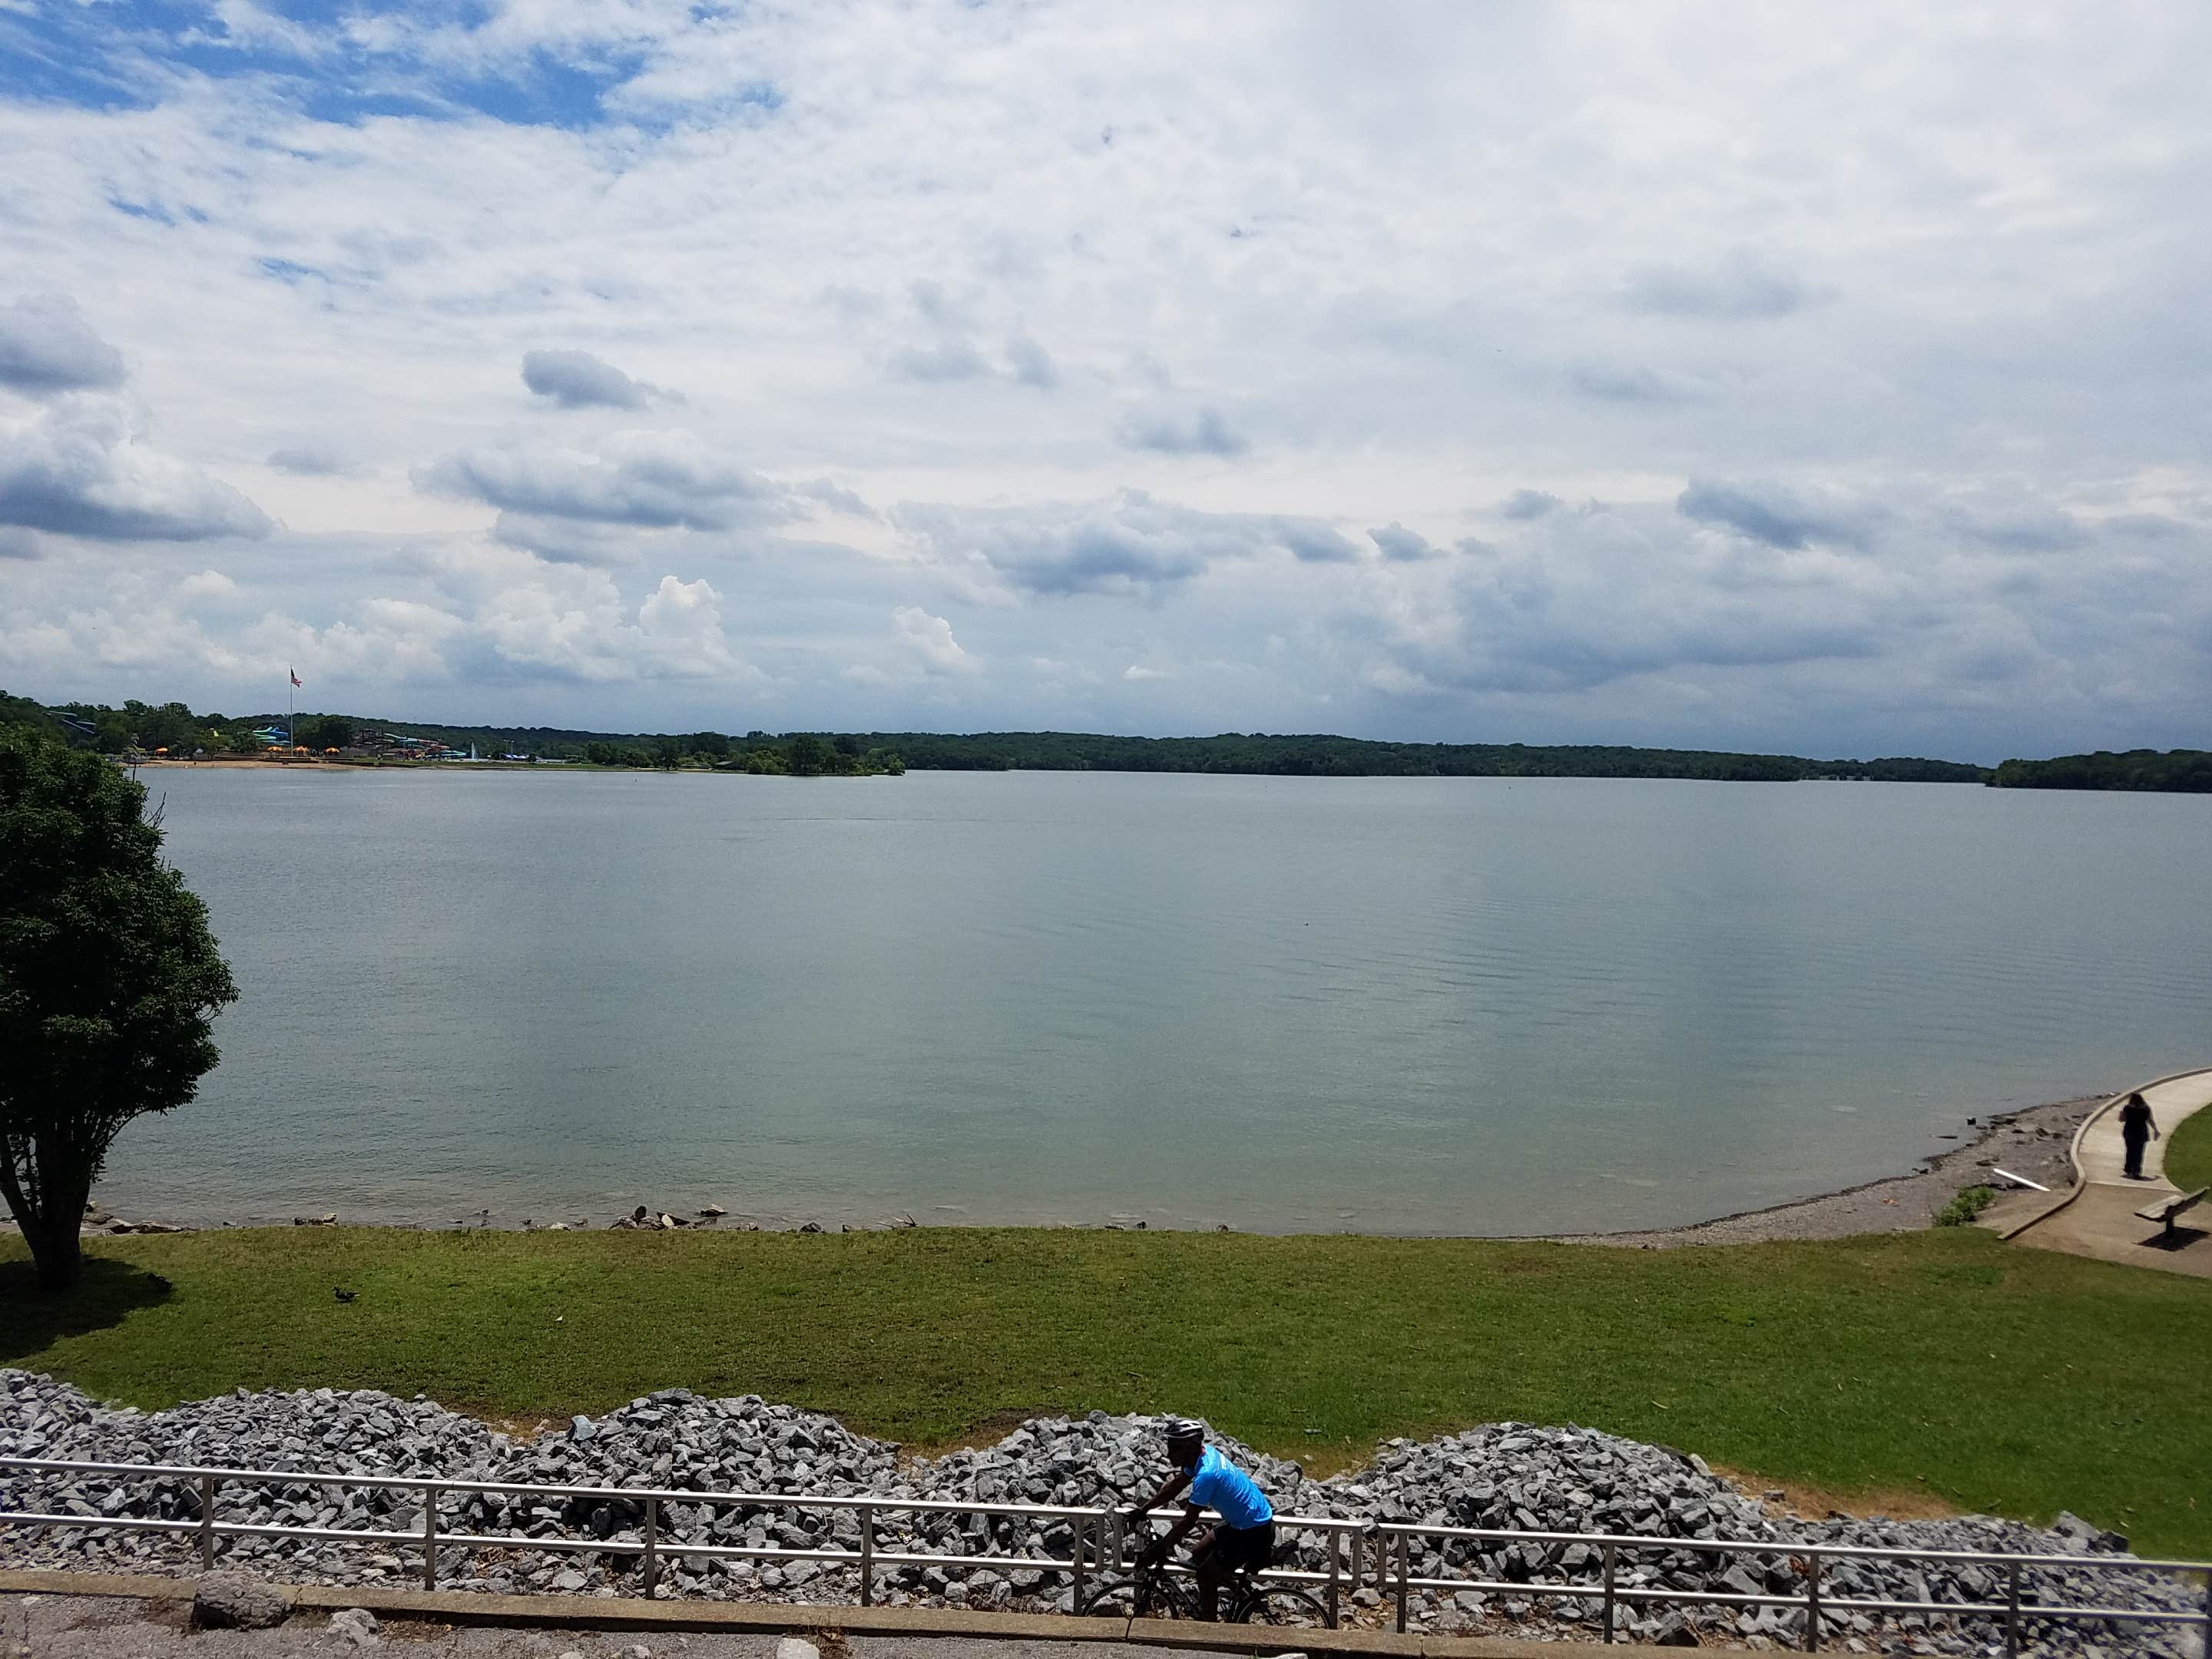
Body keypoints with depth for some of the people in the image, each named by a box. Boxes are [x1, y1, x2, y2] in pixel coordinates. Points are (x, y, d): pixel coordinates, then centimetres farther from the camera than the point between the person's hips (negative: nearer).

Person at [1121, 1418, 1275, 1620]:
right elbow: (1174, 1486, 11)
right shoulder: (1203, 1453, -2)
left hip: (1254, 1532, -9)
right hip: (1243, 1522, 9)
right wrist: (1142, 1510, 10)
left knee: (1206, 1576, 0)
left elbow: (1188, 1521, -24)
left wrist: (1158, 1549, -17)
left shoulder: (1206, 1474, -29)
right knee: (1199, 1557, 16)